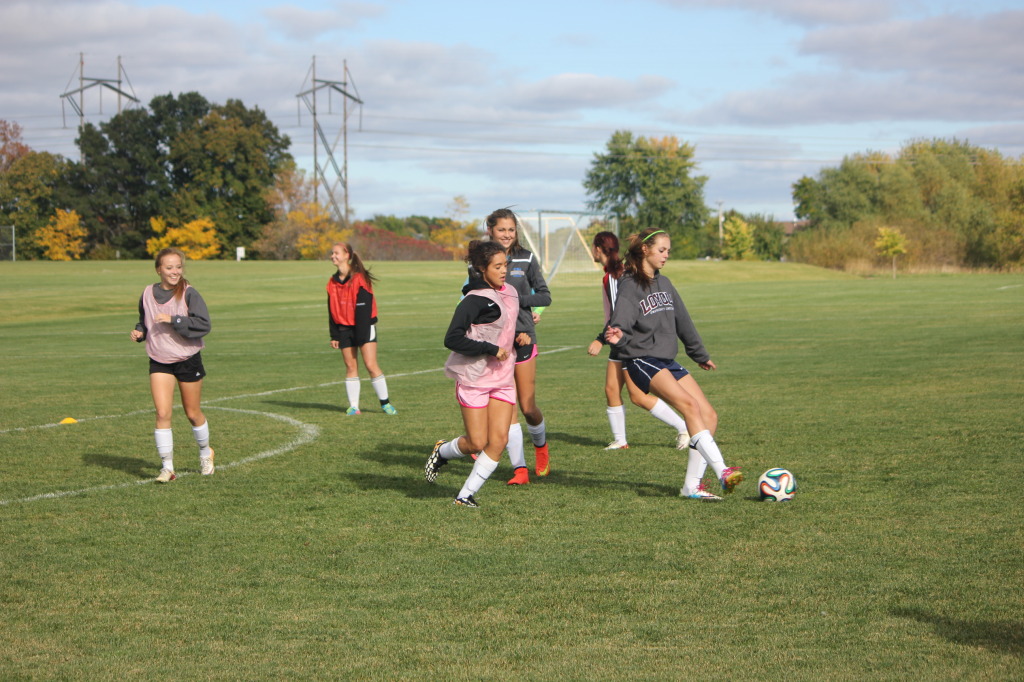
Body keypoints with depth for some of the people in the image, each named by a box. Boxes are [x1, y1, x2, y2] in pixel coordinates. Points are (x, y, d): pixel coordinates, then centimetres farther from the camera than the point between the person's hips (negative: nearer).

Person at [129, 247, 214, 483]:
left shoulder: (189, 293, -12)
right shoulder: (148, 294, 1)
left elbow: (204, 324, -20)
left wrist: (173, 320, -26)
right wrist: (138, 332, -2)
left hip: (188, 360, -2)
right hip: (159, 362, 2)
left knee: (193, 413, 11)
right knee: (162, 413, -11)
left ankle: (205, 454, 37)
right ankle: (167, 467, -5)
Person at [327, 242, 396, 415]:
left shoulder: (359, 279, -10)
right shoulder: (333, 282, 8)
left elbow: (364, 309, -13)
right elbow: (332, 311, 13)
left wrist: (361, 336, -16)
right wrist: (334, 336, 7)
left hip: (364, 327, -5)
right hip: (344, 329, 5)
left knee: (371, 365, -9)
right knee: (350, 366, 3)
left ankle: (385, 403, 2)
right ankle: (353, 406, 5)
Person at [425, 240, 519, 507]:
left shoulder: (510, 292, 8)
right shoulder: (474, 300, -17)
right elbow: (452, 339, -23)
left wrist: (520, 334, 9)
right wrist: (491, 350, -21)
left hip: (503, 379, 7)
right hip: (474, 378, -7)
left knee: (499, 440, -4)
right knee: (477, 443, -3)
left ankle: (466, 494, 8)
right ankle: (442, 451, 31)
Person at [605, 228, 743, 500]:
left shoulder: (664, 283, 17)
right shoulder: (629, 285, -7)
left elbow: (683, 321, 26)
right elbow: (621, 321, -21)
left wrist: (701, 355, 33)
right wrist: (617, 337, -44)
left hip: (668, 361, 8)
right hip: (642, 360, -8)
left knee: (709, 416, -1)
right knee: (690, 405, -26)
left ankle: (692, 485, 3)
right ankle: (721, 470, -32)